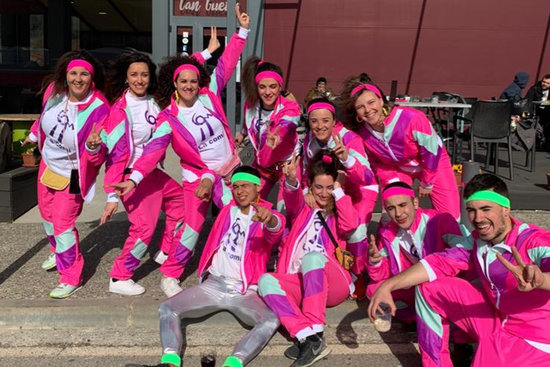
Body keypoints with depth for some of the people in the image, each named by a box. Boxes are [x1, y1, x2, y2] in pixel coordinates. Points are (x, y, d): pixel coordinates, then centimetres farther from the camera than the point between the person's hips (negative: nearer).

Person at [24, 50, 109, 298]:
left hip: (71, 174, -6)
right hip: (48, 164, 7)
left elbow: (97, 157, -26)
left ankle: (71, 278, 15)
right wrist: (34, 134, 26)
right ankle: (58, 252, 54)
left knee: (63, 224, -5)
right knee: (47, 214, 25)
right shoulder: (54, 91, -16)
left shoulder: (98, 109, -30)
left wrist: (93, 146, -49)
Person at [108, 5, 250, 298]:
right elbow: (153, 151, -22)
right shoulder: (168, 119, -13)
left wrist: (243, 30, -5)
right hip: (199, 176, -3)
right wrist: (134, 178, -34)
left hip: (230, 170, 4)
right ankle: (169, 276, 8)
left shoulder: (209, 96, -6)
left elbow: (226, 64, -3)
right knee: (192, 227, -9)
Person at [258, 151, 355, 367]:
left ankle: (315, 335, -39)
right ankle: (308, 338, -40)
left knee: (312, 256, -34)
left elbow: (351, 225, -9)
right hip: (298, 283, 2)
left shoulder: (339, 211, 17)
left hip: (333, 285, -2)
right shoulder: (303, 208, 21)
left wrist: (339, 192, 2)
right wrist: (291, 181, -29)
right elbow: (292, 201, -6)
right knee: (266, 281, -27)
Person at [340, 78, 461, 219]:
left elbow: (432, 151, -22)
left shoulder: (412, 118, -36)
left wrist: (426, 183, -11)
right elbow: (376, 162, -3)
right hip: (397, 168, 2)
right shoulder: (361, 133, -22)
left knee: (450, 218, -4)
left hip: (433, 164, -2)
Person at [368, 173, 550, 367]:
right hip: (494, 317, 7)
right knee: (428, 288, 1)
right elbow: (440, 262, -3)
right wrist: (388, 285, -14)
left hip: (532, 340, -7)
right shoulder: (477, 240, -2)